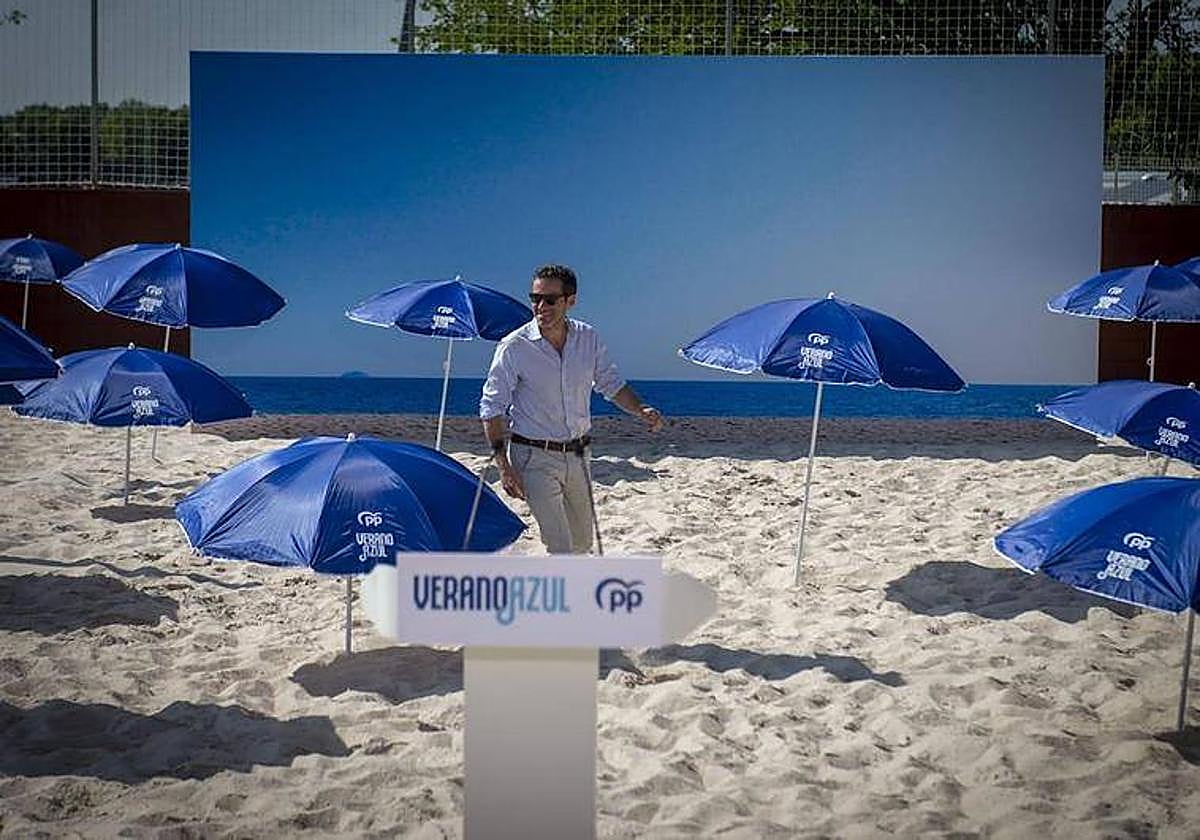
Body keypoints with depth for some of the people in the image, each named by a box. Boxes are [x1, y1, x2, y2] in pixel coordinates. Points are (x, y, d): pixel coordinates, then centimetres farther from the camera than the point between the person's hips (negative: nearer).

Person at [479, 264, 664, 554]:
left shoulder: (588, 338, -1)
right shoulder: (514, 347, -13)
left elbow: (612, 384, 11)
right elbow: (492, 407, -10)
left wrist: (641, 410, -9)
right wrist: (504, 465, -17)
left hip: (577, 454, 5)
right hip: (534, 457, -5)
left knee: (582, 543, 18)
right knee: (561, 549, -12)